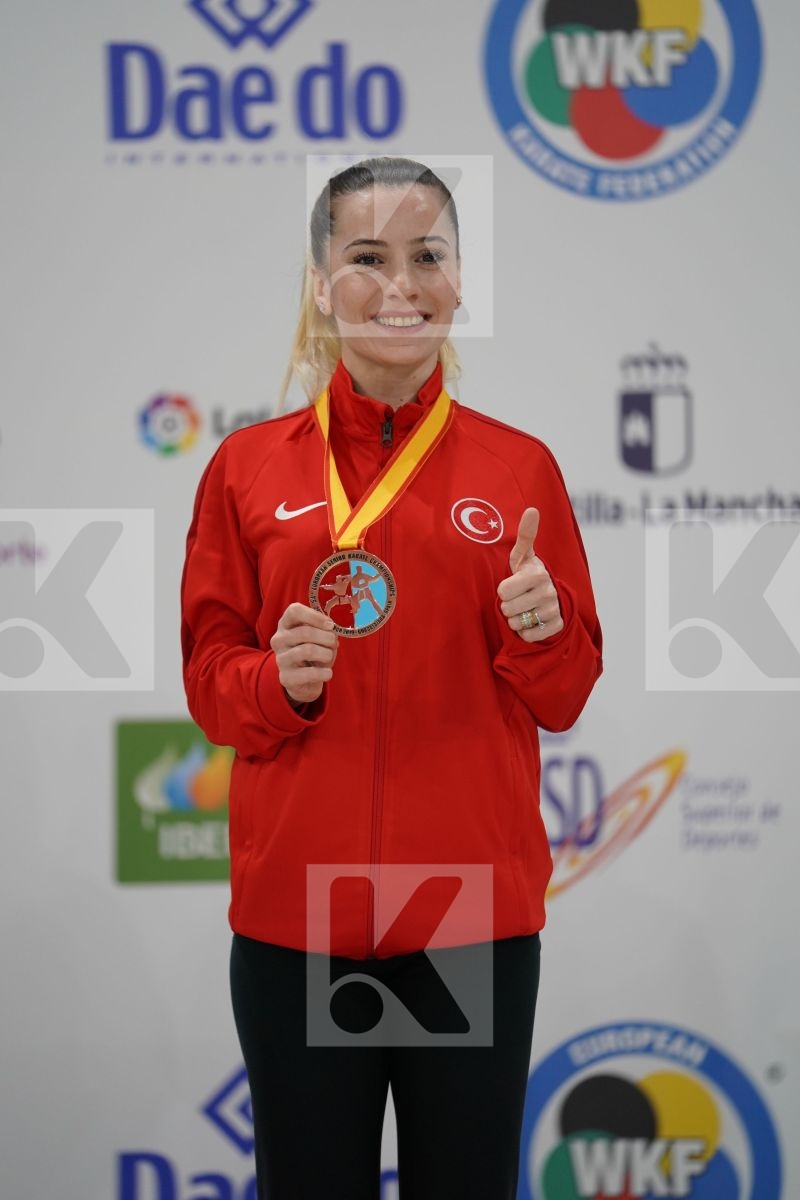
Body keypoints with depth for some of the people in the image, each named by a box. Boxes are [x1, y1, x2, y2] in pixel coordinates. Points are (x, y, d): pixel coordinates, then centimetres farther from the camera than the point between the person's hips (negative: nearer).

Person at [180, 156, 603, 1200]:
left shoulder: (519, 467, 4)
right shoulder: (249, 467, 4)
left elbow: (565, 699, 7)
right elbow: (208, 676, 6)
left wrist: (540, 633, -14)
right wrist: (278, 681, -15)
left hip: (476, 909, 0)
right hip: (295, 906, 0)